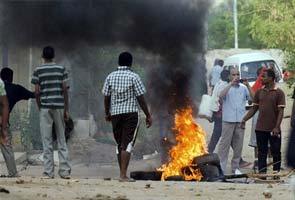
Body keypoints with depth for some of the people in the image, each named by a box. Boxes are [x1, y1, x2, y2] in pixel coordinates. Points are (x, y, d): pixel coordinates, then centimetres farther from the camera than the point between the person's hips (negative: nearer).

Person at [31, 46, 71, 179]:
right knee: (61, 139, 7)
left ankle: (48, 172, -1)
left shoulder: (38, 71, -1)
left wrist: (39, 107, 10)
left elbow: (37, 92, -3)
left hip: (45, 107, -2)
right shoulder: (61, 69, 2)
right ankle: (65, 171, 2)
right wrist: (66, 110, 5)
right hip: (59, 106, 2)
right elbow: (65, 90, 0)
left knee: (47, 141, 2)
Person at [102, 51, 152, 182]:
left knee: (119, 144, 14)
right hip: (130, 113, -4)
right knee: (128, 144, -6)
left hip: (115, 113, 4)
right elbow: (140, 98, -7)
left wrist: (107, 113, 22)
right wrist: (148, 115, 0)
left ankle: (122, 173, 18)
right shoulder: (133, 77, -7)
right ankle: (123, 175, -15)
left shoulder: (110, 77, 4)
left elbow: (106, 97, 7)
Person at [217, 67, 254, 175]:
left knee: (238, 145, 8)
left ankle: (235, 167, 17)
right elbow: (221, 95, -17)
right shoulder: (227, 87, 3)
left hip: (240, 120, 3)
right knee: (224, 143, -3)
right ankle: (221, 167, -2)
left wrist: (247, 85, -11)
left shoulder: (243, 88, 9)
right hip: (228, 120, -3)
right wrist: (231, 83, -19)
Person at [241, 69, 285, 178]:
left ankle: (276, 173, 12)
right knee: (262, 152, 7)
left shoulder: (279, 93, -6)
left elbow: (280, 111, -9)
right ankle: (262, 173, 11)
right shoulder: (259, 92, 8)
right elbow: (254, 108, 12)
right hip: (260, 128, 4)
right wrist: (244, 119, -1)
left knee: (276, 152, 3)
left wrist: (277, 127, -18)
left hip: (273, 129, -4)